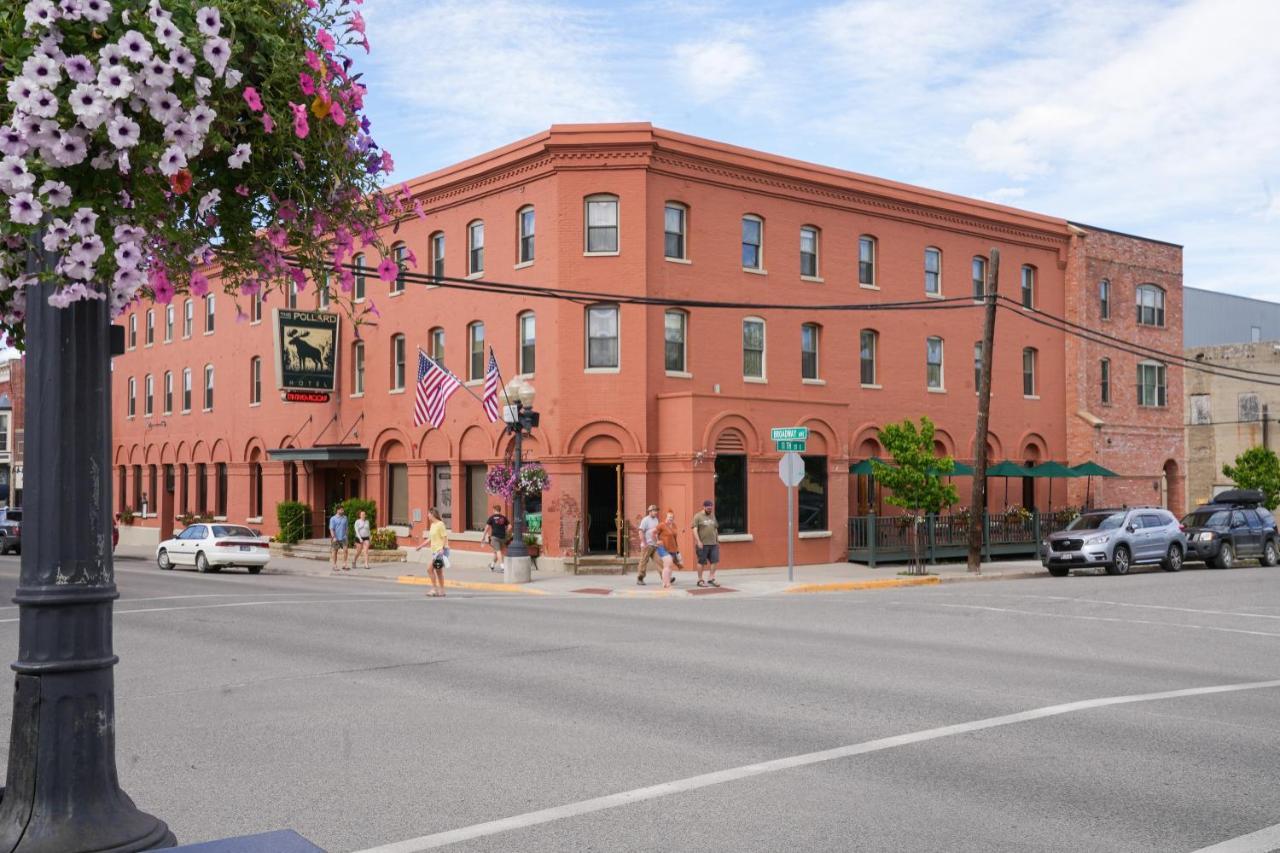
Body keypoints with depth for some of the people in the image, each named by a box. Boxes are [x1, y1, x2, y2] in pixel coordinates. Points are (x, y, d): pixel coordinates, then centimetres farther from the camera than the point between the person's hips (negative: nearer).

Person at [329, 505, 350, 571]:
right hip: (336, 538, -4)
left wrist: (346, 536, 15)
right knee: (335, 551, 4)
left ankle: (344, 564, -2)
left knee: (346, 550, -8)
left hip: (343, 537, 4)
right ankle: (335, 565, 10)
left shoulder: (345, 518, 11)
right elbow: (331, 529, -8)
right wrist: (333, 537, -17)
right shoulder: (333, 519, -3)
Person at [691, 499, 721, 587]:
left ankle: (712, 579, 8)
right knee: (702, 562, 1)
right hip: (703, 544, -5)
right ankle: (700, 580, 9)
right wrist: (698, 541, -16)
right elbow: (695, 529, -8)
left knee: (714, 561, 0)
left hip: (713, 543, 5)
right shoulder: (698, 516, -2)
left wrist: (717, 540, 19)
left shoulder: (713, 516, 16)